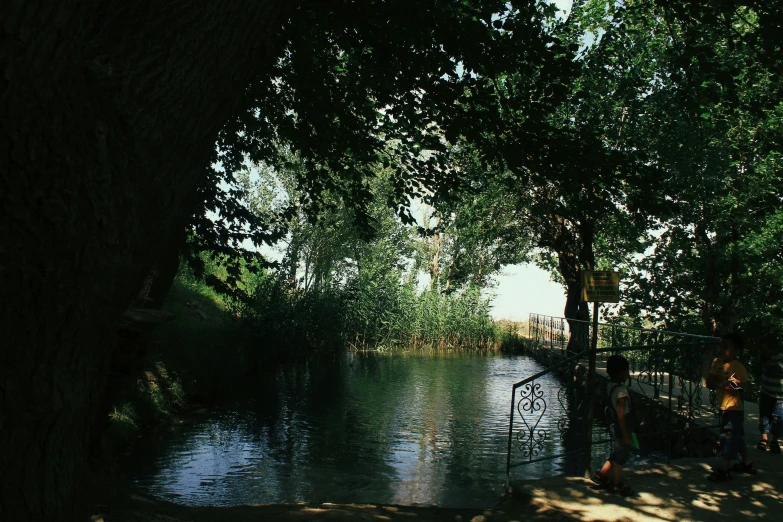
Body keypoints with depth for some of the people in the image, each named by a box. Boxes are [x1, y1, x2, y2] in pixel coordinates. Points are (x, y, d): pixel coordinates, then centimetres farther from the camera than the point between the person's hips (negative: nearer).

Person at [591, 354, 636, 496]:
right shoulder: (621, 390, -26)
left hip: (617, 426, 9)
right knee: (621, 456, 6)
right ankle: (616, 485, 19)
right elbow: (621, 415, -25)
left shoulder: (610, 385, 2)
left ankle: (601, 475, 29)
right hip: (623, 427, -9)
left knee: (617, 454, 23)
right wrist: (626, 435, -22)